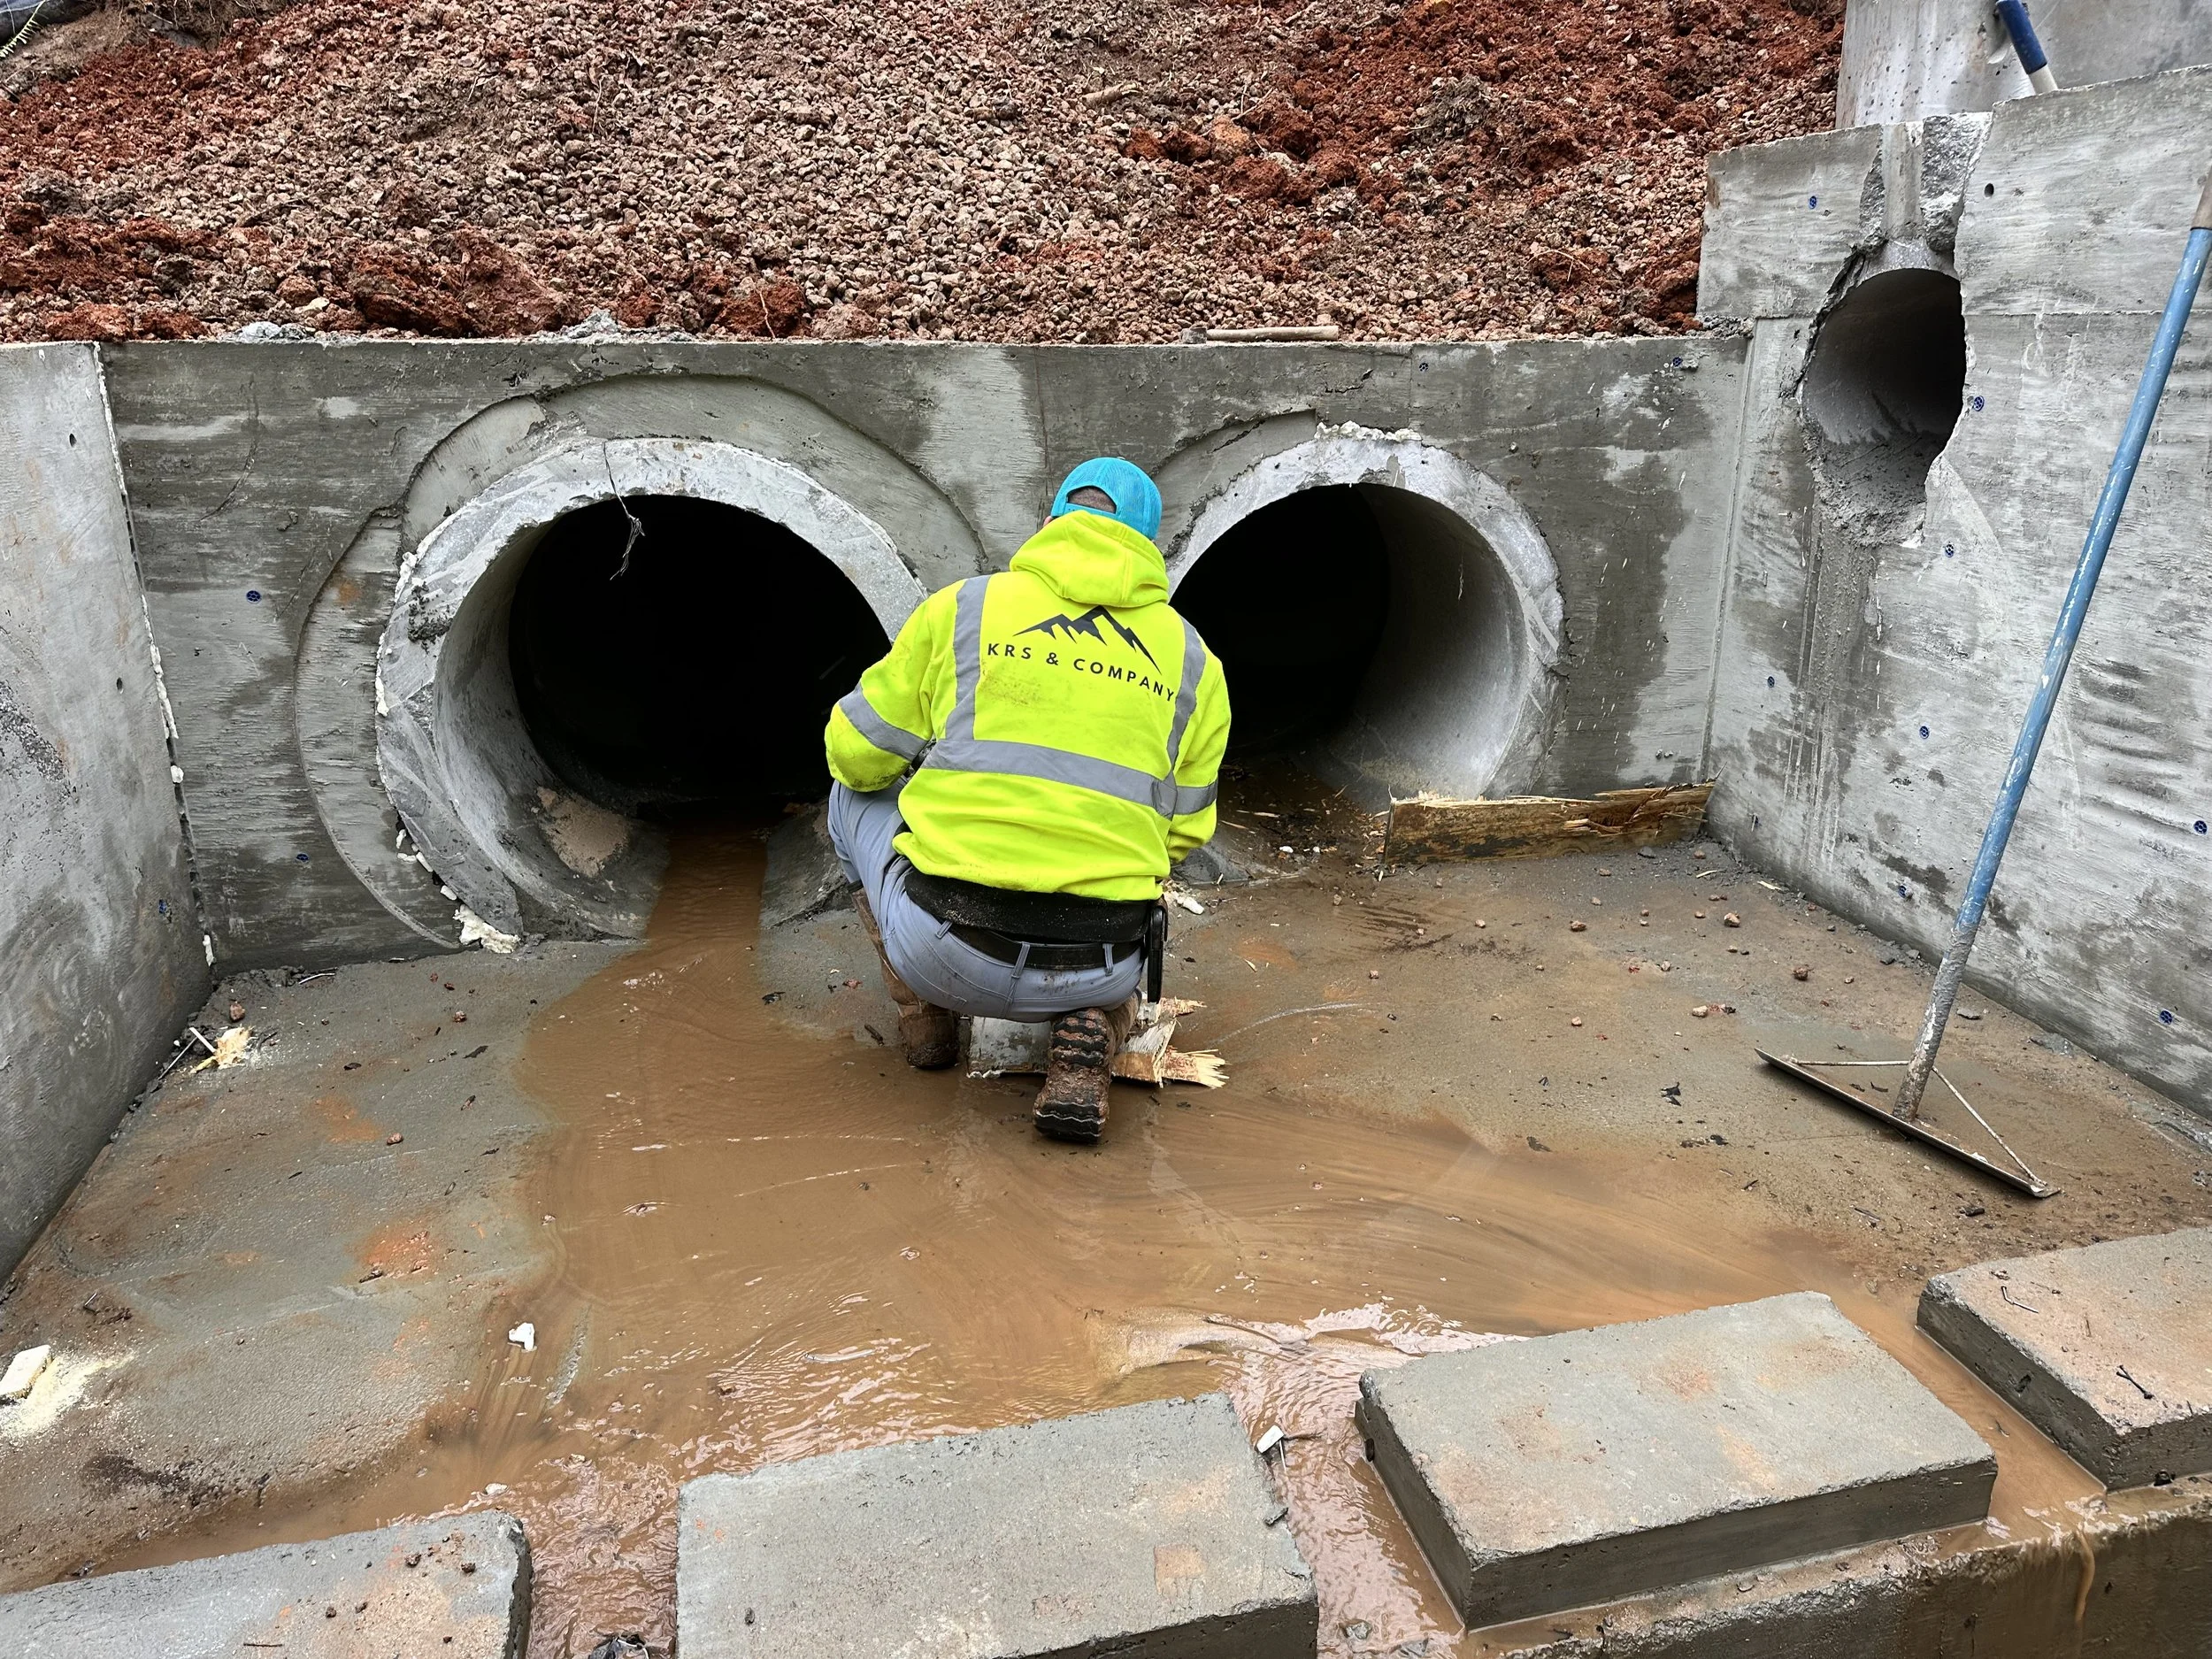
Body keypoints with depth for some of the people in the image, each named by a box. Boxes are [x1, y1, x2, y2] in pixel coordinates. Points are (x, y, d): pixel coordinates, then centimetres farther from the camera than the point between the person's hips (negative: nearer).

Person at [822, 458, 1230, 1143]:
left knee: (859, 792, 28)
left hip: (947, 952, -1)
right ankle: (1091, 1030, 7)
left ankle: (923, 1013, 24)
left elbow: (856, 753, 11)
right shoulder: (1195, 662, 9)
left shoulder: (961, 607, 4)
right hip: (1093, 973, 1)